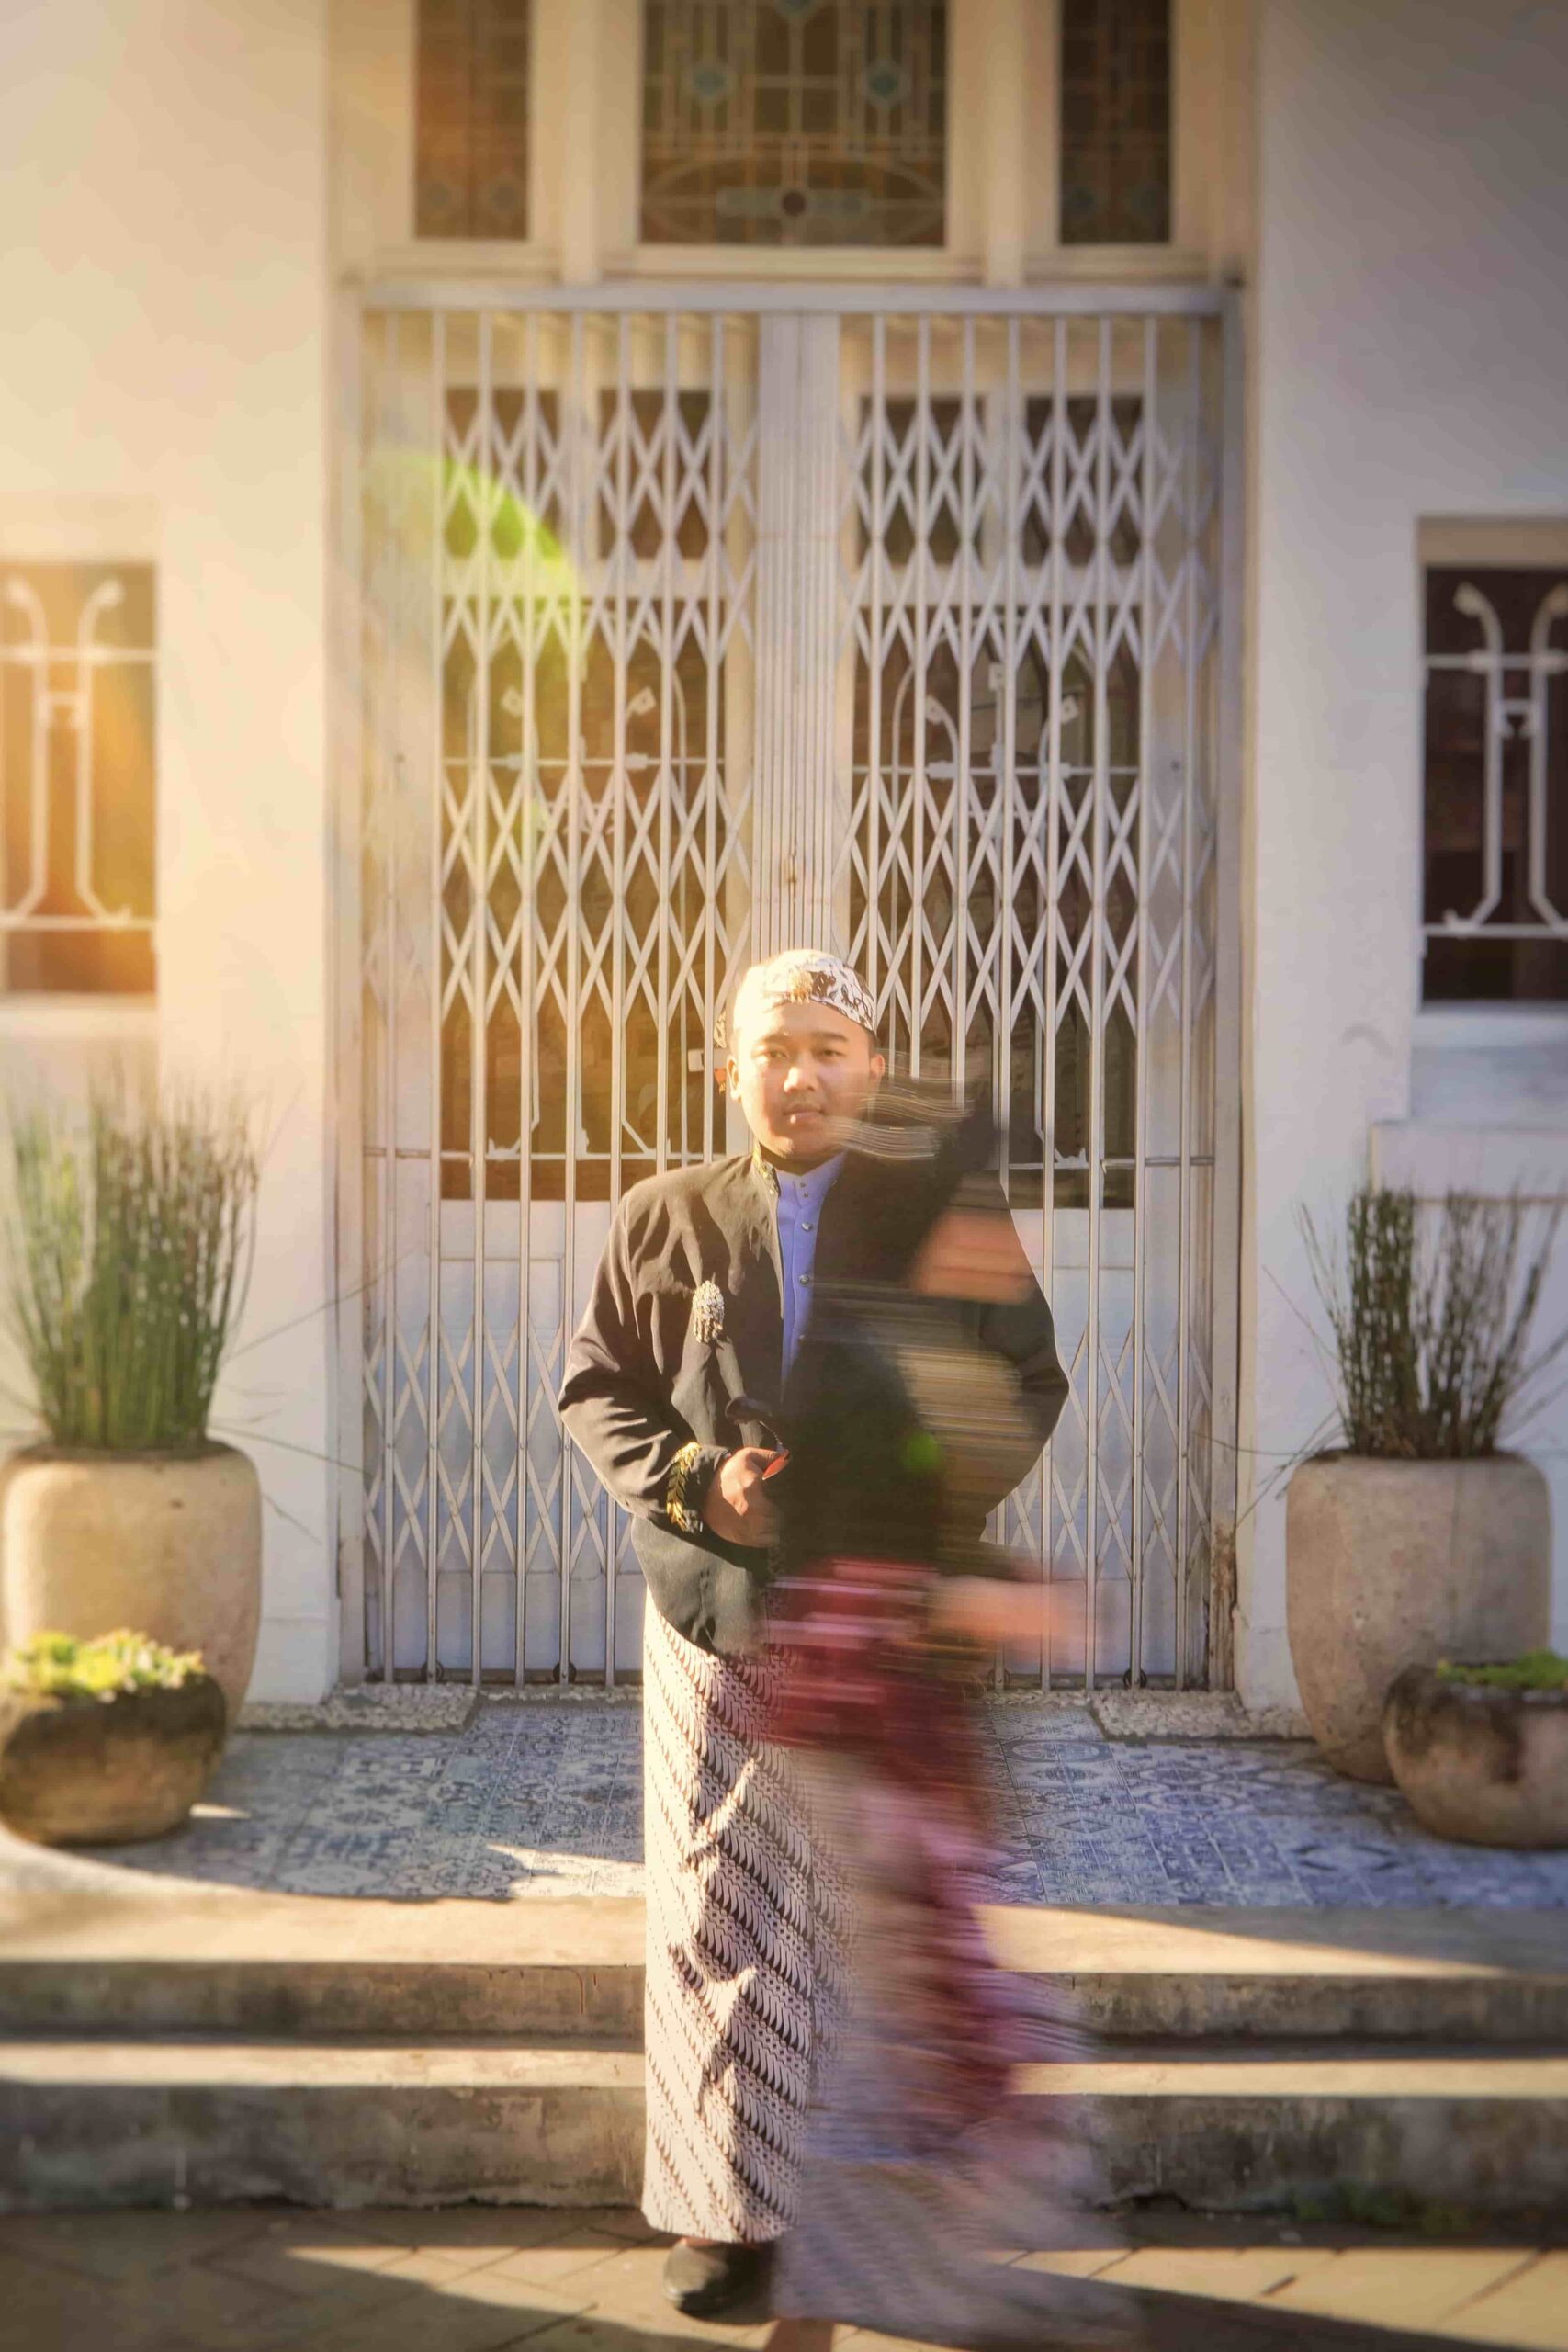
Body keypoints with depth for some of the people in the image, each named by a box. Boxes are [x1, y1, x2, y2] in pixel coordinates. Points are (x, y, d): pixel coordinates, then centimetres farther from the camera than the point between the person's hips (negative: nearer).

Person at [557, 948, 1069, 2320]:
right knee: (715, 1920, 5)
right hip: (718, 1622, 1)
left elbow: (1030, 1382, 5)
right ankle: (723, 2209, 18)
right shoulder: (666, 1218, 5)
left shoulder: (944, 1219, 3)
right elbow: (593, 1387, 7)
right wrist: (692, 1478, -11)